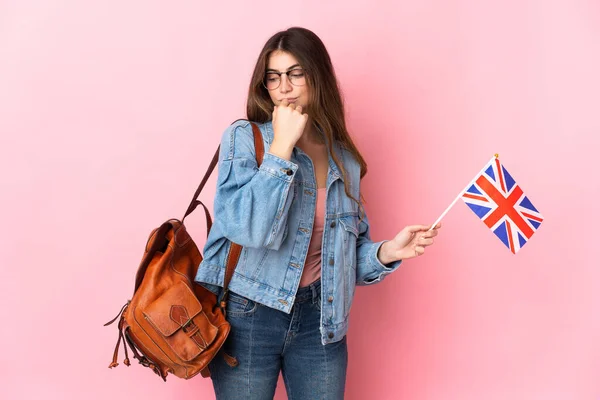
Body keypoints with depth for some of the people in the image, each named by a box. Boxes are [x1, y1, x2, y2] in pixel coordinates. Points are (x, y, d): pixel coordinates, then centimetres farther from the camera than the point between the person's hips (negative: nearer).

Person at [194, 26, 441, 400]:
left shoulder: (344, 159, 5)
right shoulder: (244, 137, -7)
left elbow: (348, 250, 12)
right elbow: (247, 228, -22)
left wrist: (389, 251, -7)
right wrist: (282, 146, -19)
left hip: (319, 321, 4)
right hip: (248, 316, -3)